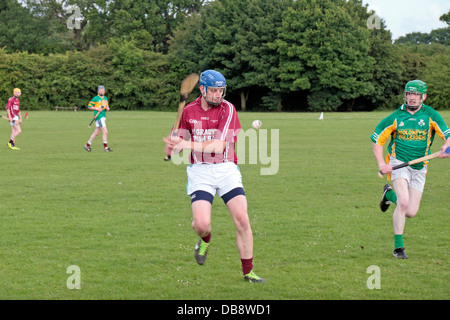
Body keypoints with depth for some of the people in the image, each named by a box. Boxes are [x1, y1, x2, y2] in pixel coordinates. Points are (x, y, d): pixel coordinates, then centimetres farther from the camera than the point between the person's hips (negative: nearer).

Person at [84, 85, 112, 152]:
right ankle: (105, 147, -10)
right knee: (105, 131, -14)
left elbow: (107, 106, 26)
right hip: (98, 116, -8)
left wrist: (107, 108, 3)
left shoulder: (105, 98, 17)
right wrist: (97, 109, -14)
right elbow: (89, 106, -3)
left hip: (103, 116, 8)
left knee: (96, 132, 12)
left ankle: (87, 145, 22)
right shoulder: (95, 98, -4)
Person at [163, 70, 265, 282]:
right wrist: (172, 148, -10)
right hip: (199, 171, 1)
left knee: (242, 220, -10)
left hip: (226, 169, -1)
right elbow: (179, 143, 14)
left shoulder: (227, 109, -6)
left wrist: (187, 144, -20)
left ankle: (248, 272, 6)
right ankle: (204, 241, 23)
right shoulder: (188, 111, 5)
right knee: (202, 224, -17)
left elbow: (218, 146, -15)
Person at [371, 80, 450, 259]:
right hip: (399, 163, -2)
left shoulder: (430, 115, -1)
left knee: (411, 212, 1)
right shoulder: (395, 117, -3)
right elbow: (377, 139, 5)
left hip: (419, 168, 2)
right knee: (404, 202, -23)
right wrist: (381, 164, -8)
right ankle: (398, 246, -12)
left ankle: (390, 194, 33)